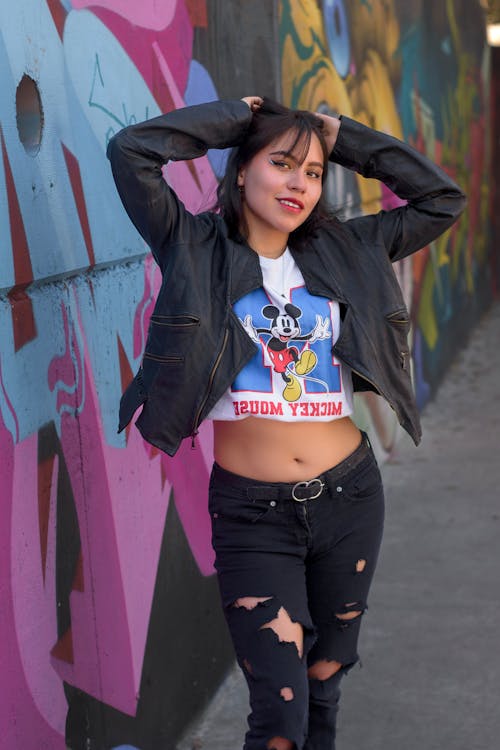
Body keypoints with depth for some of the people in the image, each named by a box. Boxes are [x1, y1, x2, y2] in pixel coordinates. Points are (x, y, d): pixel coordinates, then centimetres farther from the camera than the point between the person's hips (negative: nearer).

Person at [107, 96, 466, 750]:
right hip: (251, 511, -3)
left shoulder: (343, 251, 6)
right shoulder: (198, 249, -3)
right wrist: (237, 117, -3)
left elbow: (442, 198, 8)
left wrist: (344, 138, 6)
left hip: (349, 497, 4)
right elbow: (131, 150, -14)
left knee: (326, 679, 19)